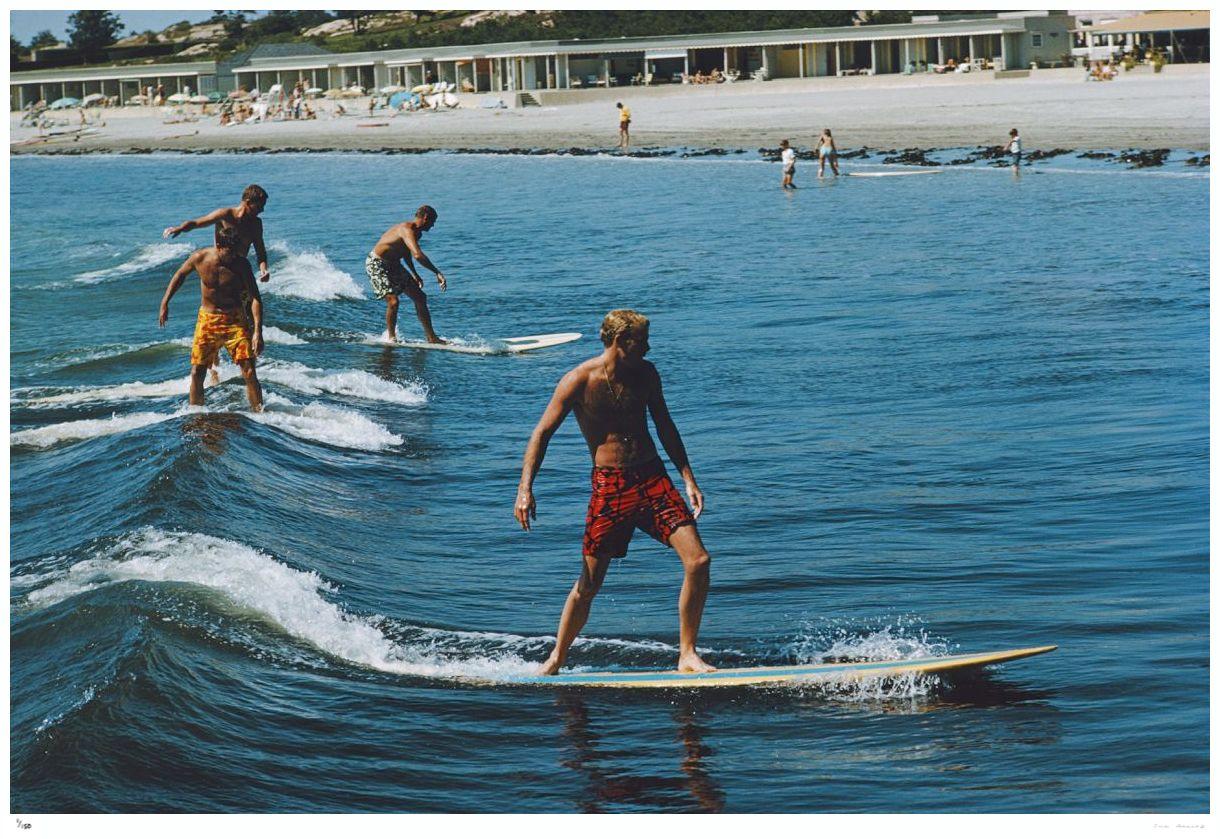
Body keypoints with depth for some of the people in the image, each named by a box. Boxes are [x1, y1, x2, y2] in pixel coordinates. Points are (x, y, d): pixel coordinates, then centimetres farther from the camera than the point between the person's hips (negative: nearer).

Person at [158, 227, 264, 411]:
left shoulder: (240, 263, -16)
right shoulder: (200, 258, -11)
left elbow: (255, 298, -15)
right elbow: (180, 274, 10)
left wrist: (258, 331, -25)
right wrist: (165, 303, 9)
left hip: (235, 320, -2)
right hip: (207, 320, 2)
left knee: (249, 372, -11)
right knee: (196, 373, 1)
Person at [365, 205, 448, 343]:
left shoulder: (416, 232, 3)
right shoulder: (407, 230, -28)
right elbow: (418, 255, -43)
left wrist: (414, 274, 29)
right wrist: (437, 272, -41)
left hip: (393, 264, 10)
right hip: (377, 264, -10)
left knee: (420, 297, 6)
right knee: (393, 301, -24)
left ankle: (431, 338, 11)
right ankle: (391, 338, -3)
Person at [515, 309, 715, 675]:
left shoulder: (645, 374, 5)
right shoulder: (579, 381, -9)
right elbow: (542, 433, -7)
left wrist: (688, 478, 11)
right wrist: (525, 489, -17)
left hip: (653, 479, 4)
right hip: (610, 485, -4)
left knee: (698, 561, -10)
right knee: (588, 584, -1)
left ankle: (687, 656, 0)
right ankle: (556, 660, 19)